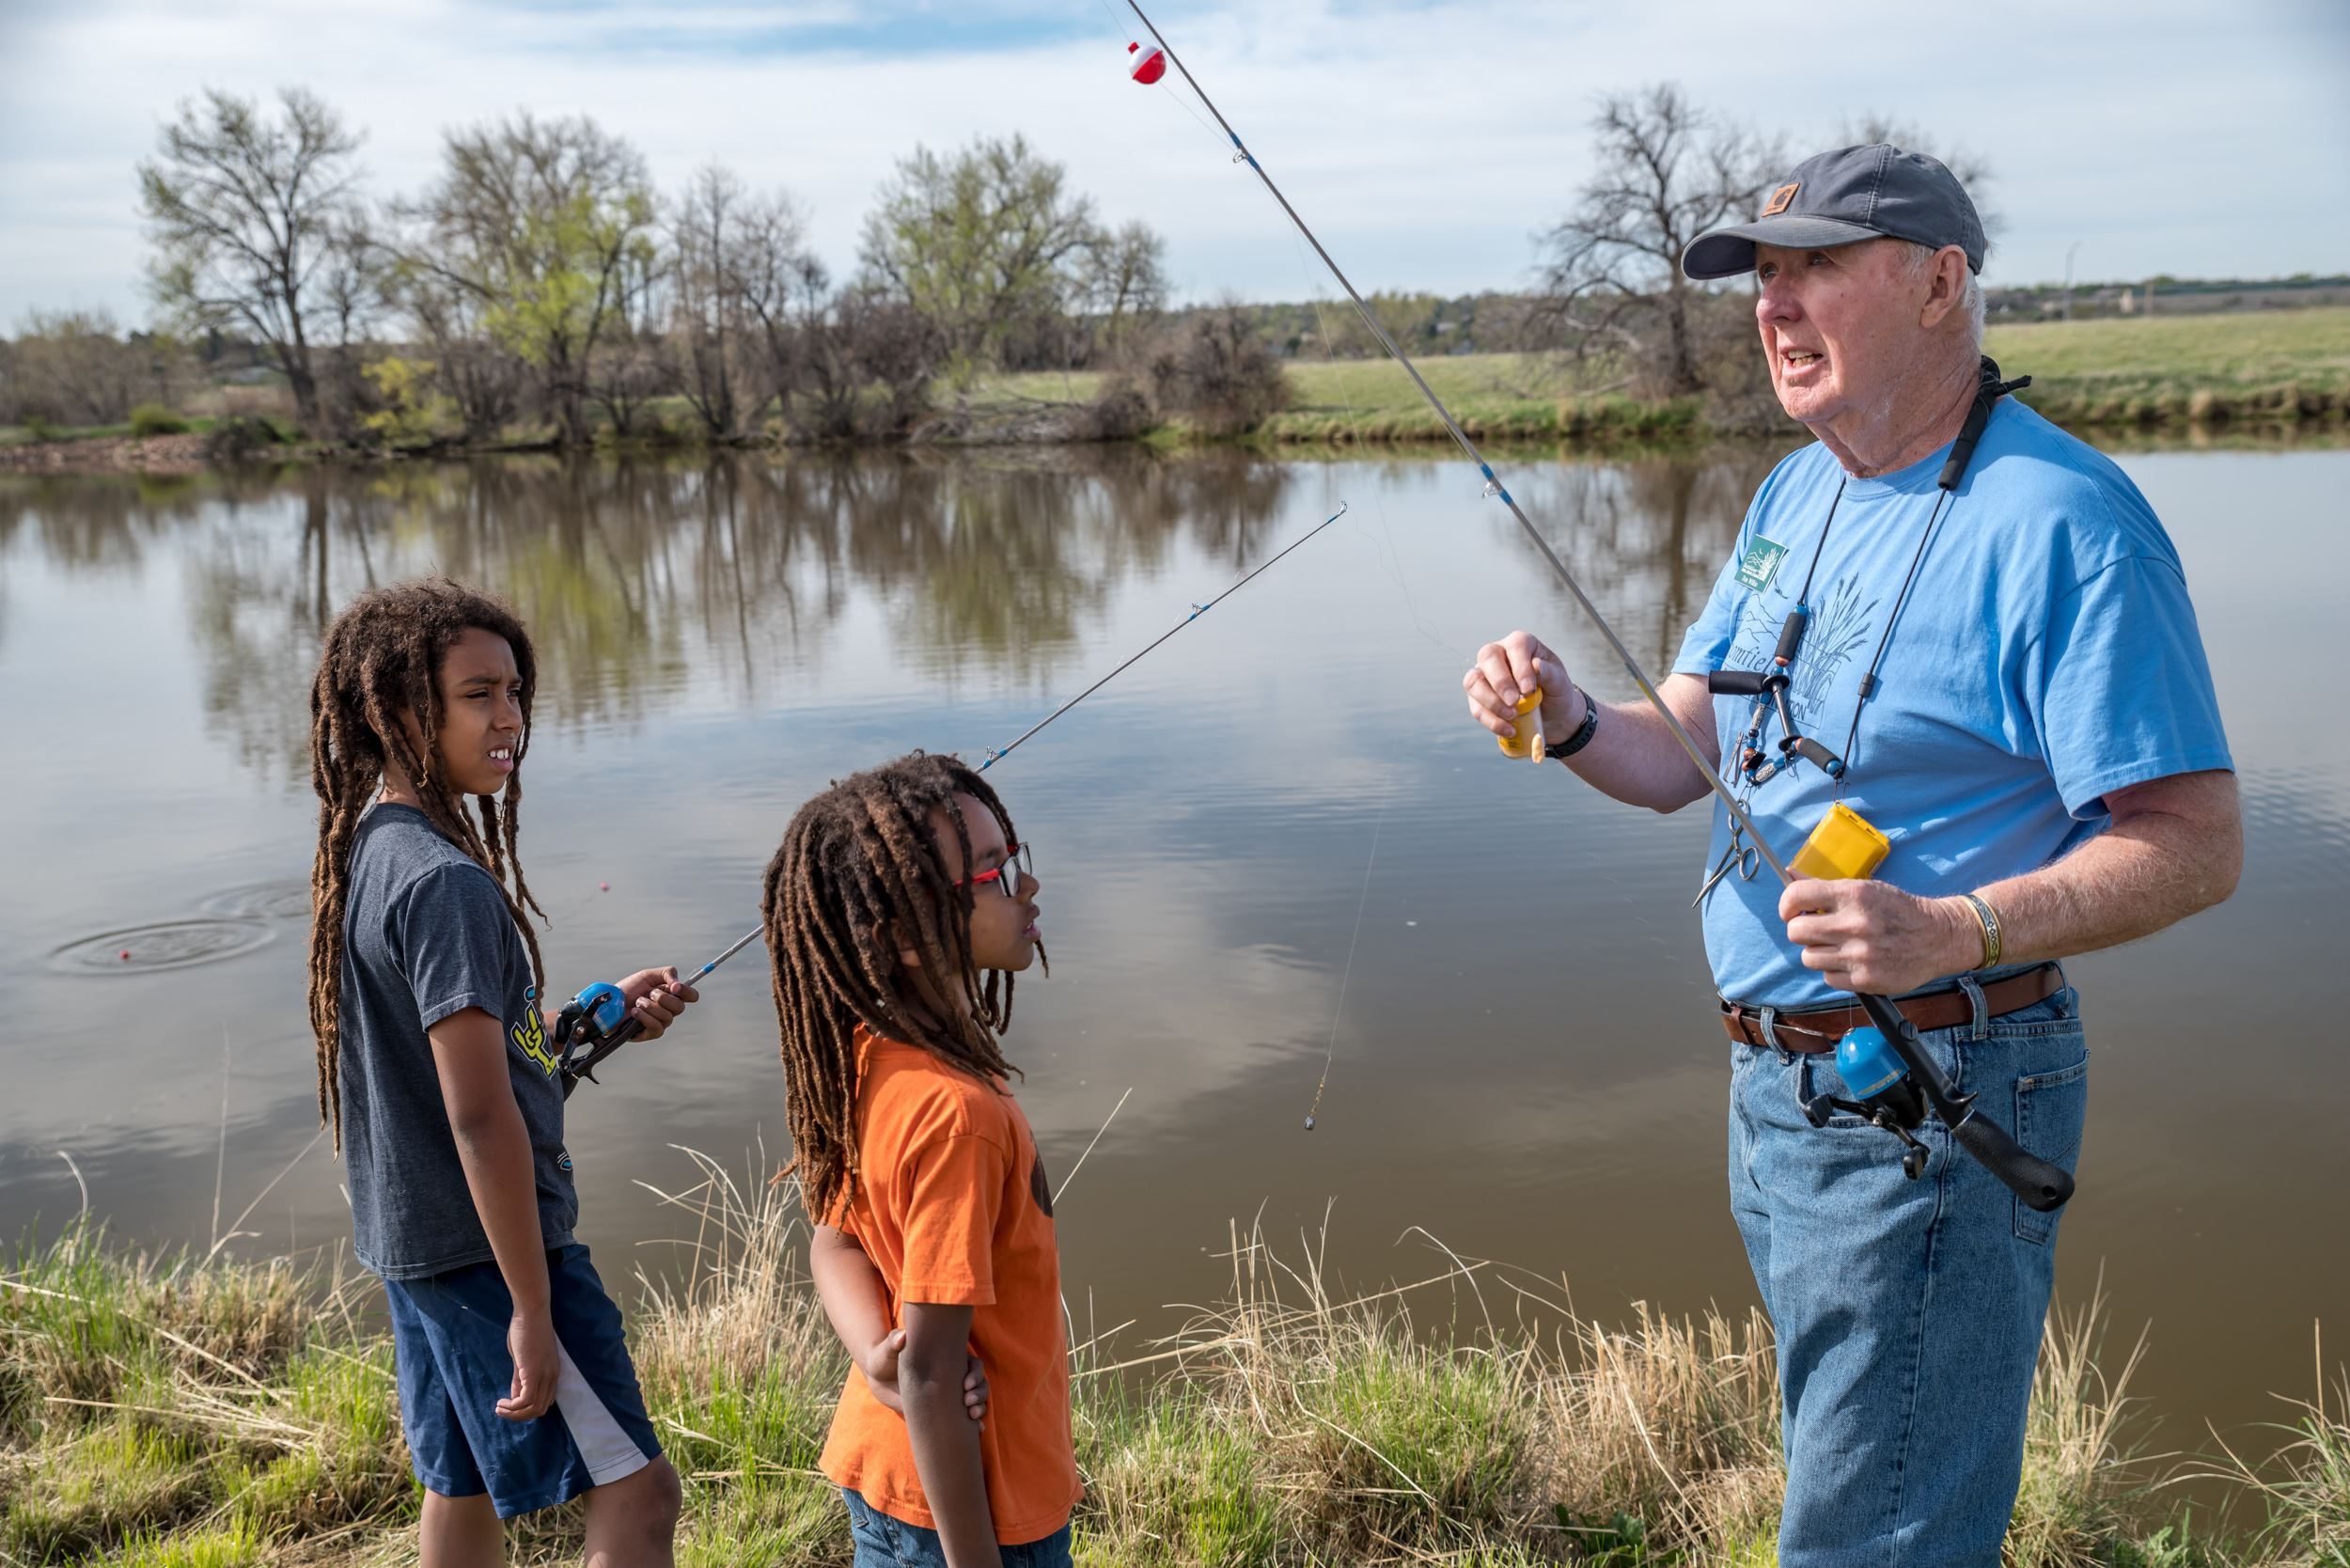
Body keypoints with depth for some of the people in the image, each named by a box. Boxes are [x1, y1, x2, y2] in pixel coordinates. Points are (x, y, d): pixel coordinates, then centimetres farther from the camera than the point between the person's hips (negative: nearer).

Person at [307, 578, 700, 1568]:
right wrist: (532, 1310, -22)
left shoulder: (368, 851, 7)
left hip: (411, 1234, 10)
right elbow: (480, 1116, -25)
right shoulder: (444, 881, -23)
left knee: (466, 1483, 21)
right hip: (488, 1245, -10)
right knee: (635, 1488, -4)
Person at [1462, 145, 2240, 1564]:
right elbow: (1676, 758, 9)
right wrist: (1571, 723, -12)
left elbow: (2198, 843, -20)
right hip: (1776, 1079, 9)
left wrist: (1958, 934, -34)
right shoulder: (1796, 494, 10)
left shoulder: (2061, 521, -17)